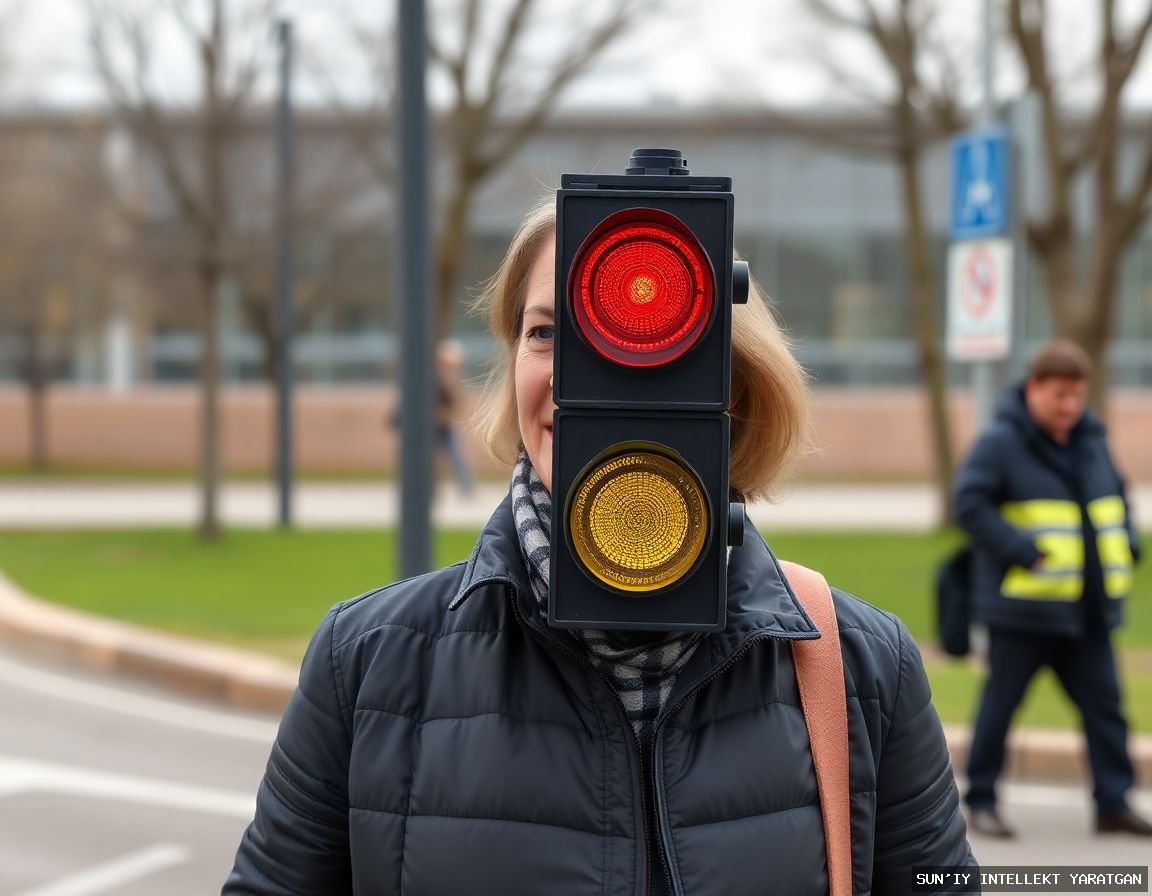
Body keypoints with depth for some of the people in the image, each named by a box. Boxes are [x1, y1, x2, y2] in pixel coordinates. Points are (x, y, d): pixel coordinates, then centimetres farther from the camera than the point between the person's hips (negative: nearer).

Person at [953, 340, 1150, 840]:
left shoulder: (1091, 442, 11)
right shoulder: (1001, 443, -10)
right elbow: (969, 503, -16)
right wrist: (1024, 550, -21)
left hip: (1087, 610, 6)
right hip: (1021, 609, -6)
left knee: (1104, 704, 5)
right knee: (1001, 703, 3)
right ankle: (981, 801, 14)